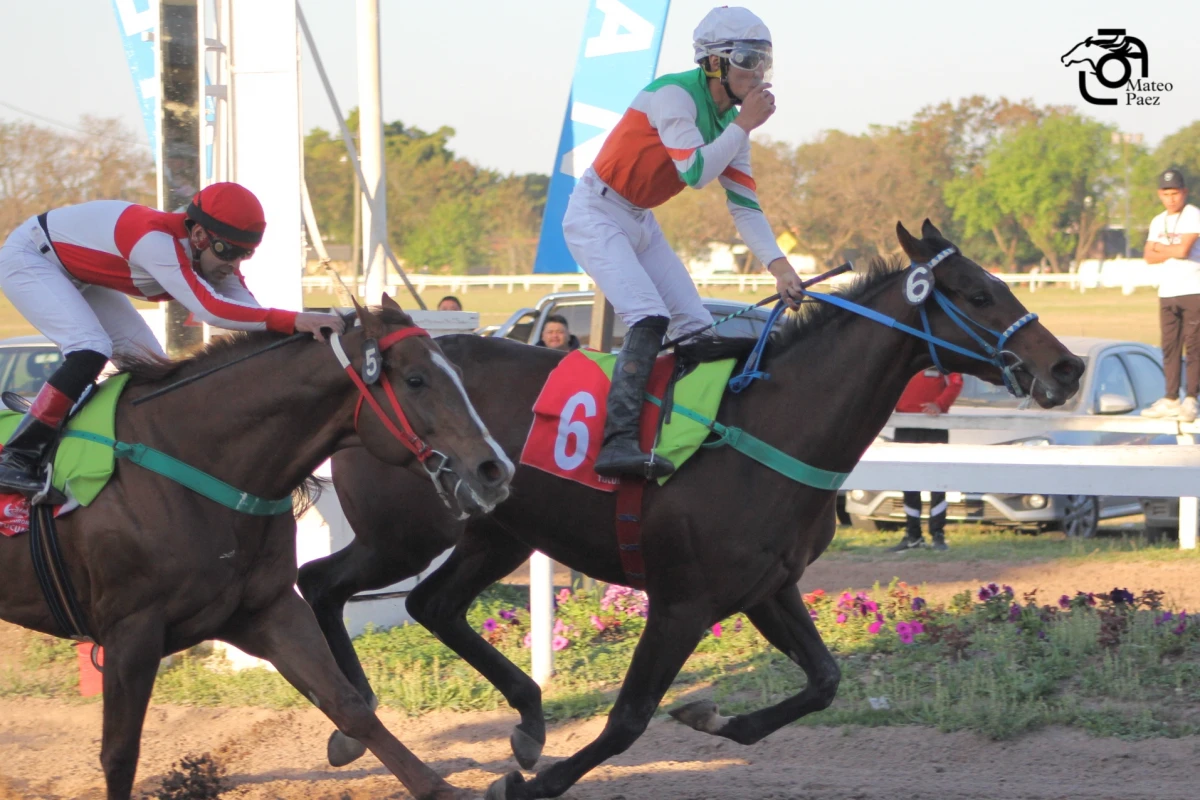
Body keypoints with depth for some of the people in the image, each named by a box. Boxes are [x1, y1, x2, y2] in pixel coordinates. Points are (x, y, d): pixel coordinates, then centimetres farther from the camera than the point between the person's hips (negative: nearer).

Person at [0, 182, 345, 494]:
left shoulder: (215, 257, -13)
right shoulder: (158, 240, -39)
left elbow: (251, 314, -14)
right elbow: (210, 310, -49)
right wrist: (295, 321, -55)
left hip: (79, 272, 9)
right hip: (28, 258, -9)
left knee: (149, 366, 1)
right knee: (90, 350, -29)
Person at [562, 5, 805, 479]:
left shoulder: (729, 120, 4)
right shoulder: (674, 95, -21)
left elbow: (744, 205, 2)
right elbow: (694, 172, -28)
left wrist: (780, 268, -9)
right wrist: (745, 125, -22)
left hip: (640, 225, 9)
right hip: (596, 214, -9)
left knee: (698, 329, 3)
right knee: (649, 317, -26)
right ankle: (617, 441, -34)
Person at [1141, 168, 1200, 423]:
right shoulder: (1158, 222, 15)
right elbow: (1149, 256, 6)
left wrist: (1161, 249, -1)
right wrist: (1173, 252, -10)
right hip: (1167, 293, 7)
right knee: (1170, 347, 6)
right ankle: (1171, 399, 8)